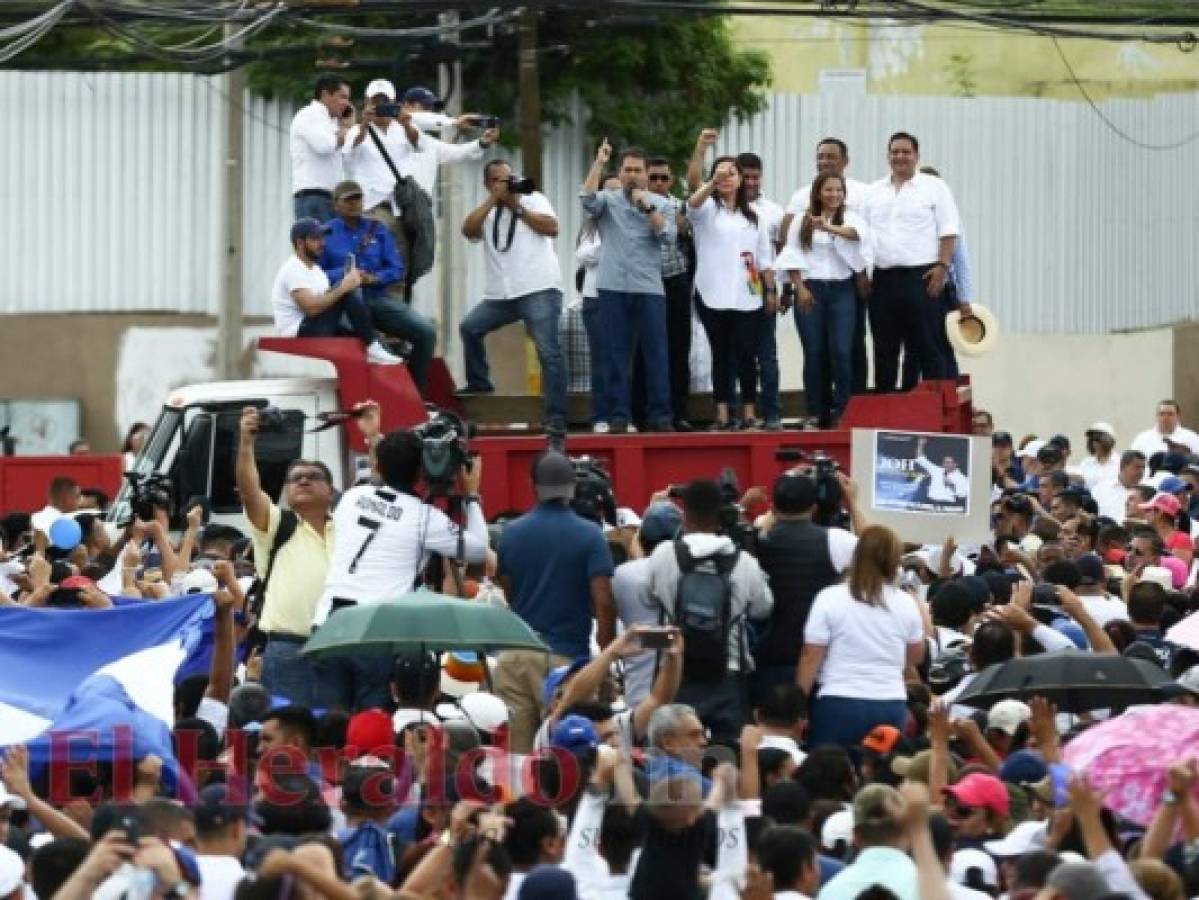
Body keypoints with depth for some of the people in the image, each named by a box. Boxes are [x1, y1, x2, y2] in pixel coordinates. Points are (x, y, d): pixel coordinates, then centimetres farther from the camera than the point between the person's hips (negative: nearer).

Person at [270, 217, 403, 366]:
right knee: (348, 294, -22)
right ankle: (373, 349, -21)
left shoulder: (315, 270, 20)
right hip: (298, 333, -10)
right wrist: (343, 288, -22)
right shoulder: (294, 270, -13)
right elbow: (311, 307, -25)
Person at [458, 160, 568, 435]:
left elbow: (552, 228, -7)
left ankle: (556, 418, -16)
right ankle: (479, 382, 20)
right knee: (470, 328, 1)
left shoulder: (532, 199, 8)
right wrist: (493, 200, -3)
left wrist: (517, 206, -4)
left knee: (548, 351, -12)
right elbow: (468, 230, -2)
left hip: (539, 290, -5)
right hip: (501, 294, 5)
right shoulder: (486, 211, 18)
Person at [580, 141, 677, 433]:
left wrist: (648, 208, -11)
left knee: (656, 354, -2)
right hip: (614, 288, 0)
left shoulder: (659, 204, 12)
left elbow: (668, 235, -2)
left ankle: (661, 416, 1)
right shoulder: (608, 201, 9)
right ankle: (618, 415, 5)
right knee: (615, 354, 1)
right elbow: (587, 199, -12)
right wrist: (598, 164, -14)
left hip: (649, 289, 0)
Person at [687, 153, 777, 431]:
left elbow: (765, 257, 17)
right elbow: (693, 203, -20)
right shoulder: (708, 209, 5)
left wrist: (770, 290, 9)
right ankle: (723, 415, 1)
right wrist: (712, 182, -37)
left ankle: (748, 415, 4)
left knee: (747, 354, -1)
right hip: (713, 295, -3)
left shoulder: (752, 216, 17)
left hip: (746, 296, 3)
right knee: (721, 354, 0)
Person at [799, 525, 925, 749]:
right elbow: (915, 657, 17)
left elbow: (811, 659, -2)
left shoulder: (830, 598, -5)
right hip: (890, 707, 3)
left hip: (840, 705, -3)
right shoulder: (906, 604, 3)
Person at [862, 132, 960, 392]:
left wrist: (942, 266, -12)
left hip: (921, 278, -4)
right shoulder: (874, 193, 16)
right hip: (883, 280, 4)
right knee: (885, 350, 7)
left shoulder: (934, 188, 4)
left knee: (928, 348, -6)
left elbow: (948, 232, -2)